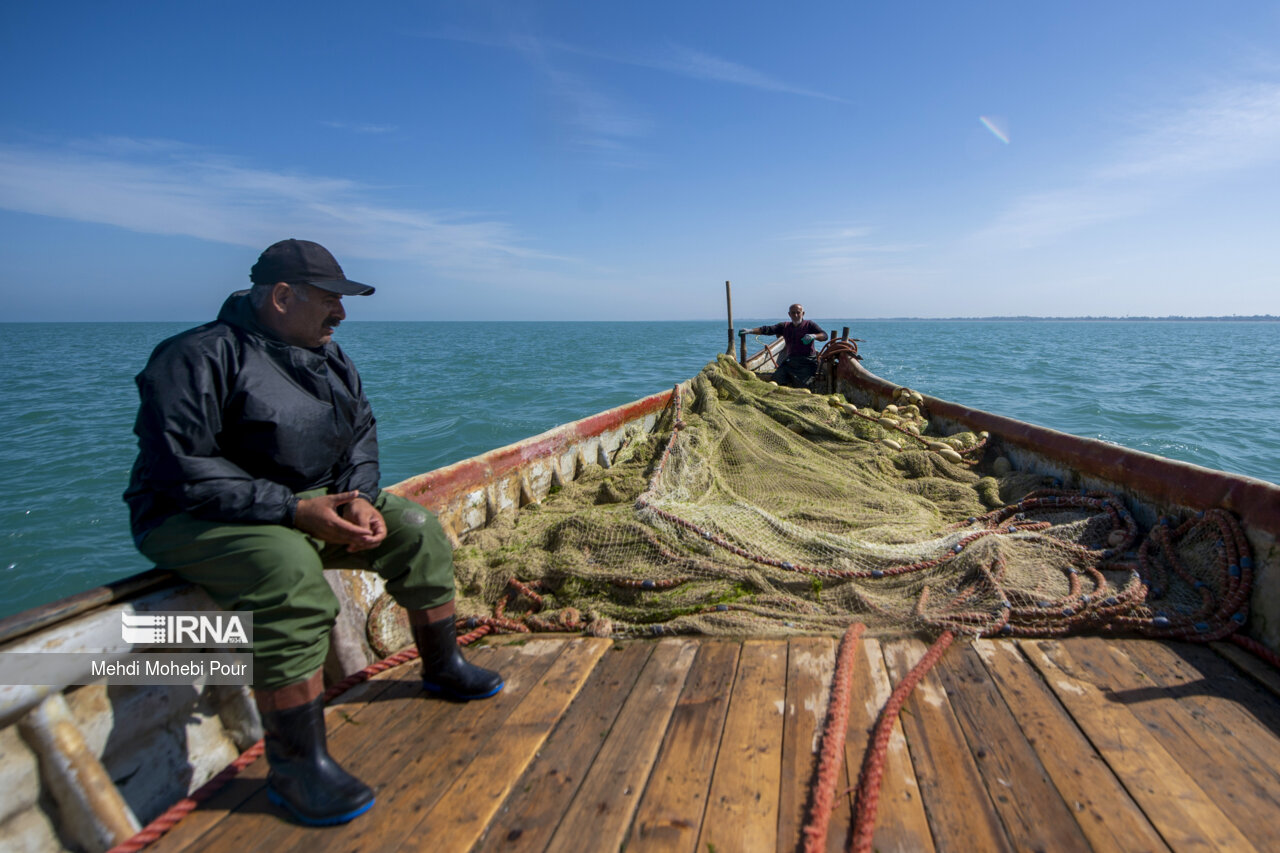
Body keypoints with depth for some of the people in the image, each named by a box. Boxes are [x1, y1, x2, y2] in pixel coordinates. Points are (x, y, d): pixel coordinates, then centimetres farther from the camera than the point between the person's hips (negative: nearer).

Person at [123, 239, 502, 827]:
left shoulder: (327, 355, 8)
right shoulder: (201, 356, -17)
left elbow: (361, 430, 11)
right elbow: (178, 469, -24)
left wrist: (359, 499, -9)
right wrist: (293, 511, -30)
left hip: (312, 502, 8)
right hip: (199, 517, -8)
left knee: (416, 529, -1)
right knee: (292, 577, -37)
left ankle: (441, 666, 15)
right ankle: (295, 766, -23)